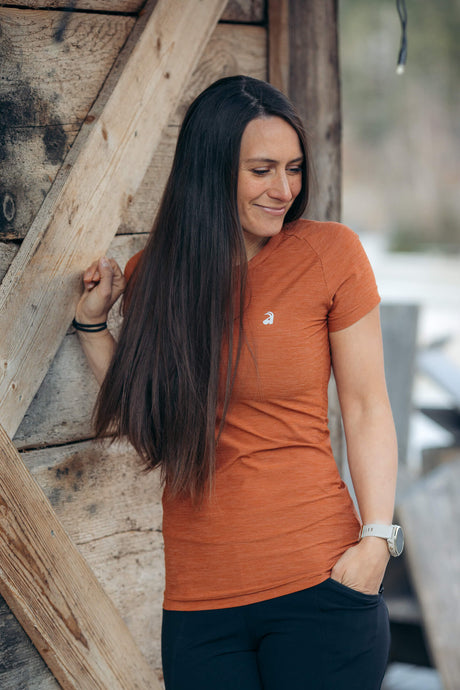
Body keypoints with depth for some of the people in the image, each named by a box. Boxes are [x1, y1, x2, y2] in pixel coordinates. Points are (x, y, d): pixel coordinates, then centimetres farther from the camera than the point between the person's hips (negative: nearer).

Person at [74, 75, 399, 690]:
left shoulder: (330, 254, -5)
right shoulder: (154, 276, 5)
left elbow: (366, 409, -2)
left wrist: (376, 539, -11)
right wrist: (93, 321, 7)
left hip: (318, 580, -3)